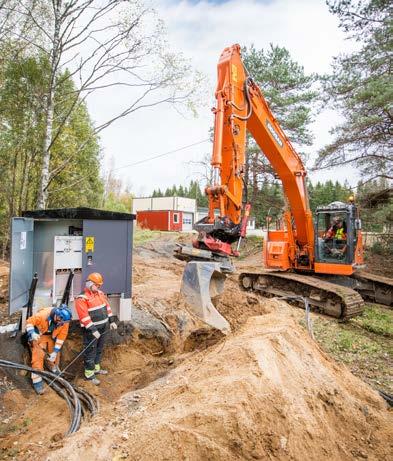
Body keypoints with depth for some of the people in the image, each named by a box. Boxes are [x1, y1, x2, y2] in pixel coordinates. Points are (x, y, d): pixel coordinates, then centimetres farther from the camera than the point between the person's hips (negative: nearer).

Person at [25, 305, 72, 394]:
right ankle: (37, 381, -3)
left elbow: (62, 336, -15)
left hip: (51, 337, 4)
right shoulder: (43, 314, -37)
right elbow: (29, 321, -23)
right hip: (38, 336, -4)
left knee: (54, 354, 9)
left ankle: (54, 369, 37)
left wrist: (56, 350, -13)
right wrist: (32, 333, -37)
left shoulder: (65, 322, -24)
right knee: (38, 356, -11)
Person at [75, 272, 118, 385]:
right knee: (90, 351, 1)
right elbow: (84, 316, -22)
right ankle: (89, 374, 12)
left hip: (103, 327, 8)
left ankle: (96, 368, 34)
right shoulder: (82, 298, -18)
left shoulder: (100, 293, 8)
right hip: (91, 329, -8)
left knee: (99, 349, 19)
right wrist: (93, 330, -24)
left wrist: (112, 321, 10)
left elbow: (107, 307, 14)